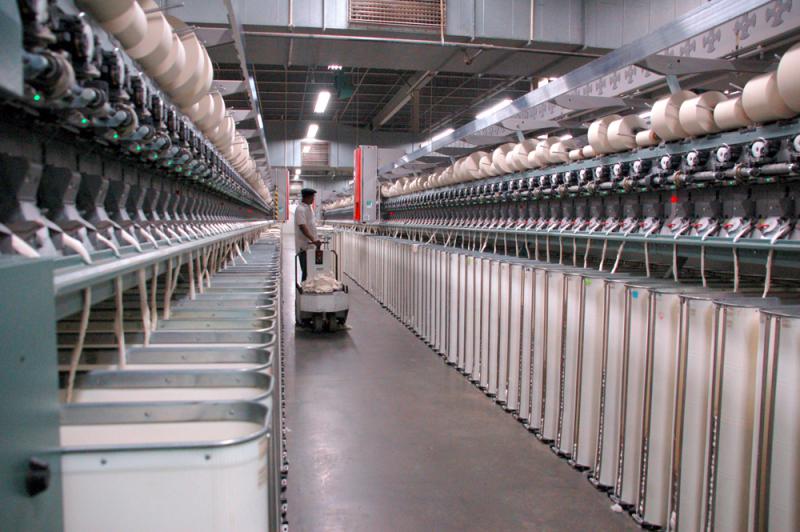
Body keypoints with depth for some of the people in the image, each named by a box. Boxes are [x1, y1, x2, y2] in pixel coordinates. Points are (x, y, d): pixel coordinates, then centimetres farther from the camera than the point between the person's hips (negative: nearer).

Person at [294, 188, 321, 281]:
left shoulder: (309, 207, 14)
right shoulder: (300, 209, -15)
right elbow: (302, 227, -26)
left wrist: (315, 240, 20)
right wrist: (313, 239, -36)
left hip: (311, 245, 9)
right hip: (304, 246, -9)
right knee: (306, 272, -7)